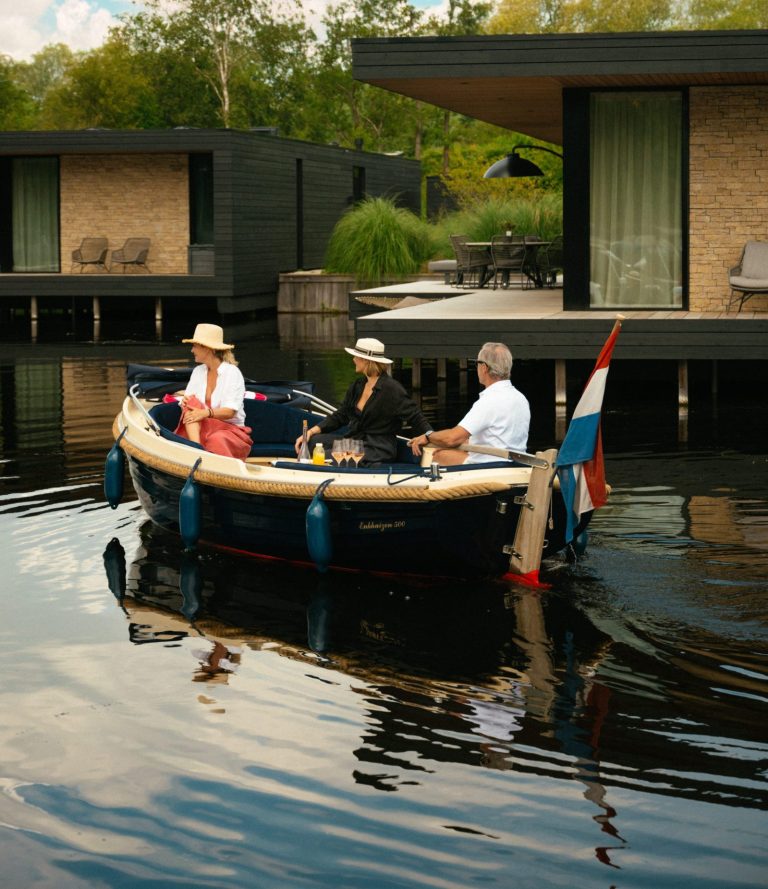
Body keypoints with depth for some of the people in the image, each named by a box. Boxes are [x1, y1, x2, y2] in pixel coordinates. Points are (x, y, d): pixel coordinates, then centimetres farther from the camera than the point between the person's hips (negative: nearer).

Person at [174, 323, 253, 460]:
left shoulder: (232, 373, -9)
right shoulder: (198, 372, 11)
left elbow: (230, 411, -17)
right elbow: (188, 397, 6)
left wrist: (207, 413, -34)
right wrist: (185, 401, -19)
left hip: (232, 429, -6)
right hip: (203, 429, 6)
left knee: (216, 439, -40)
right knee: (192, 402, -23)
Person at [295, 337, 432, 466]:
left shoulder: (391, 389, -11)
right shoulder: (358, 385, 12)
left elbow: (417, 418, -12)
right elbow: (340, 416, 15)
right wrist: (311, 432, 4)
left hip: (377, 450, -8)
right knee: (313, 441, -13)